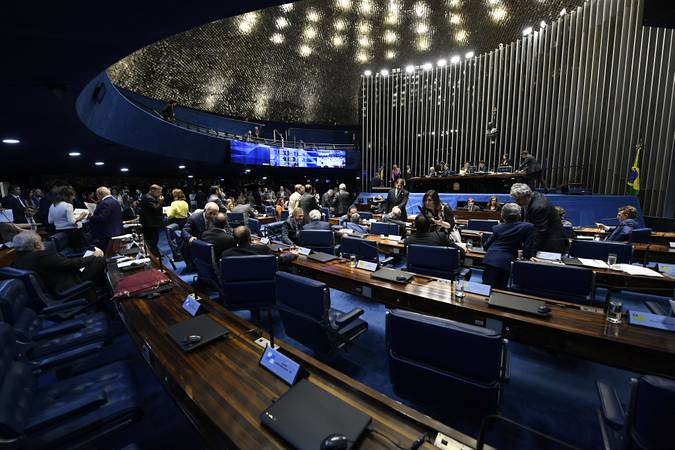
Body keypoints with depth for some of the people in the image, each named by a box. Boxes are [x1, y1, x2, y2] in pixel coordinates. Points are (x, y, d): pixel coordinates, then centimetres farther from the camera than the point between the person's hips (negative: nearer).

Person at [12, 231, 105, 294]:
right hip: (71, 287, -9)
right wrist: (94, 256, -2)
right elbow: (71, 263, -16)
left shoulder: (18, 260, 4)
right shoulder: (43, 256, -23)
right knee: (100, 260, -7)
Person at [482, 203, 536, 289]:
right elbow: (528, 247, 2)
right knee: (499, 289, 8)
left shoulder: (497, 228, 8)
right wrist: (526, 255, 22)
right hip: (505, 262, -1)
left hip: (490, 260, 1)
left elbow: (485, 246, 15)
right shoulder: (528, 227, 1)